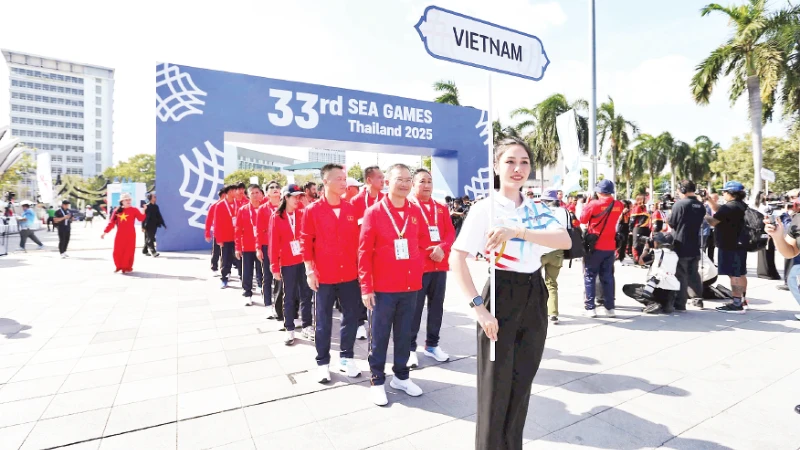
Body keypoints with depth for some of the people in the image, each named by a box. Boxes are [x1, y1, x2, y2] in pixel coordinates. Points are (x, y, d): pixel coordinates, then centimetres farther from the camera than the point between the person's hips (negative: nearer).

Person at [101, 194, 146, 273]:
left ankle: (127, 267, 14)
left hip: (130, 235, -3)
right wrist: (105, 232, 4)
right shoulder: (117, 211, 7)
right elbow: (111, 222, 8)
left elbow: (141, 218, -13)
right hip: (120, 234, 3)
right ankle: (119, 266, 26)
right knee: (117, 251, 5)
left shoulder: (134, 210, 0)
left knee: (129, 251, 0)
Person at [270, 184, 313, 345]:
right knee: (289, 296, 8)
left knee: (306, 294, 8)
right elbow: (274, 243, -2)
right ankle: (289, 330, 18)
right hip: (287, 263, -2)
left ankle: (306, 326, 21)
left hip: (304, 260, 2)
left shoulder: (303, 214, 4)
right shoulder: (276, 217, -1)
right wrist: (274, 266, -4)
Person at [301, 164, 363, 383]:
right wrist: (310, 270, -8)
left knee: (352, 316, 11)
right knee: (323, 321, 9)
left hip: (350, 274, 4)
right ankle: (323, 362, 25)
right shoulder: (312, 210, -5)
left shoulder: (351, 210, 5)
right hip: (324, 276, -3)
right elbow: (305, 242, -4)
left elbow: (356, 240, 10)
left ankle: (346, 358, 29)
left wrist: (360, 265, 7)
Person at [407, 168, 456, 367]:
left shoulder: (441, 209, 14)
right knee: (414, 308, 0)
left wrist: (442, 248, -12)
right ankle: (410, 348, 14)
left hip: (440, 265, 6)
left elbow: (450, 232, 7)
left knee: (437, 306, 12)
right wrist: (421, 256, -16)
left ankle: (432, 345, 27)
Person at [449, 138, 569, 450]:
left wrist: (518, 231, -30)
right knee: (496, 386, 5)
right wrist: (478, 306, -21)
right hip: (501, 297, -5)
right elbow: (457, 259, -17)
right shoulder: (485, 208, -10)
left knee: (522, 383, 17)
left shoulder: (538, 210, 5)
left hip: (534, 299, 5)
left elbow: (566, 241, -14)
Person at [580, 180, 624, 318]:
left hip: (594, 246, -4)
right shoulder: (618, 205, 0)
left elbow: (583, 220, -4)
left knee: (590, 276, 4)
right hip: (610, 246, 4)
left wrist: (587, 204, 6)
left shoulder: (594, 204, -13)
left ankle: (590, 308, 3)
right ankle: (610, 308, 14)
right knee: (607, 277, 12)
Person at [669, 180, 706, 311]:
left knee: (681, 275, -2)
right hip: (695, 246, 6)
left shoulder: (679, 204, -14)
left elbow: (672, 223, -10)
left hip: (681, 245, -6)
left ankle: (680, 304, 2)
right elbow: (700, 223, 15)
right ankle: (699, 298, 29)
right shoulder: (701, 206, 6)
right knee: (693, 273, 19)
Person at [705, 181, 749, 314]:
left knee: (734, 275, -8)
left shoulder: (729, 207, -19)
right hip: (740, 244, 10)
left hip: (730, 246, -10)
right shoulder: (741, 205, 13)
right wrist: (709, 199, 15)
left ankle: (737, 305, -6)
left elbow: (713, 222, -18)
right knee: (741, 273, 17)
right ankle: (742, 300, 28)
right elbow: (720, 210, 18)